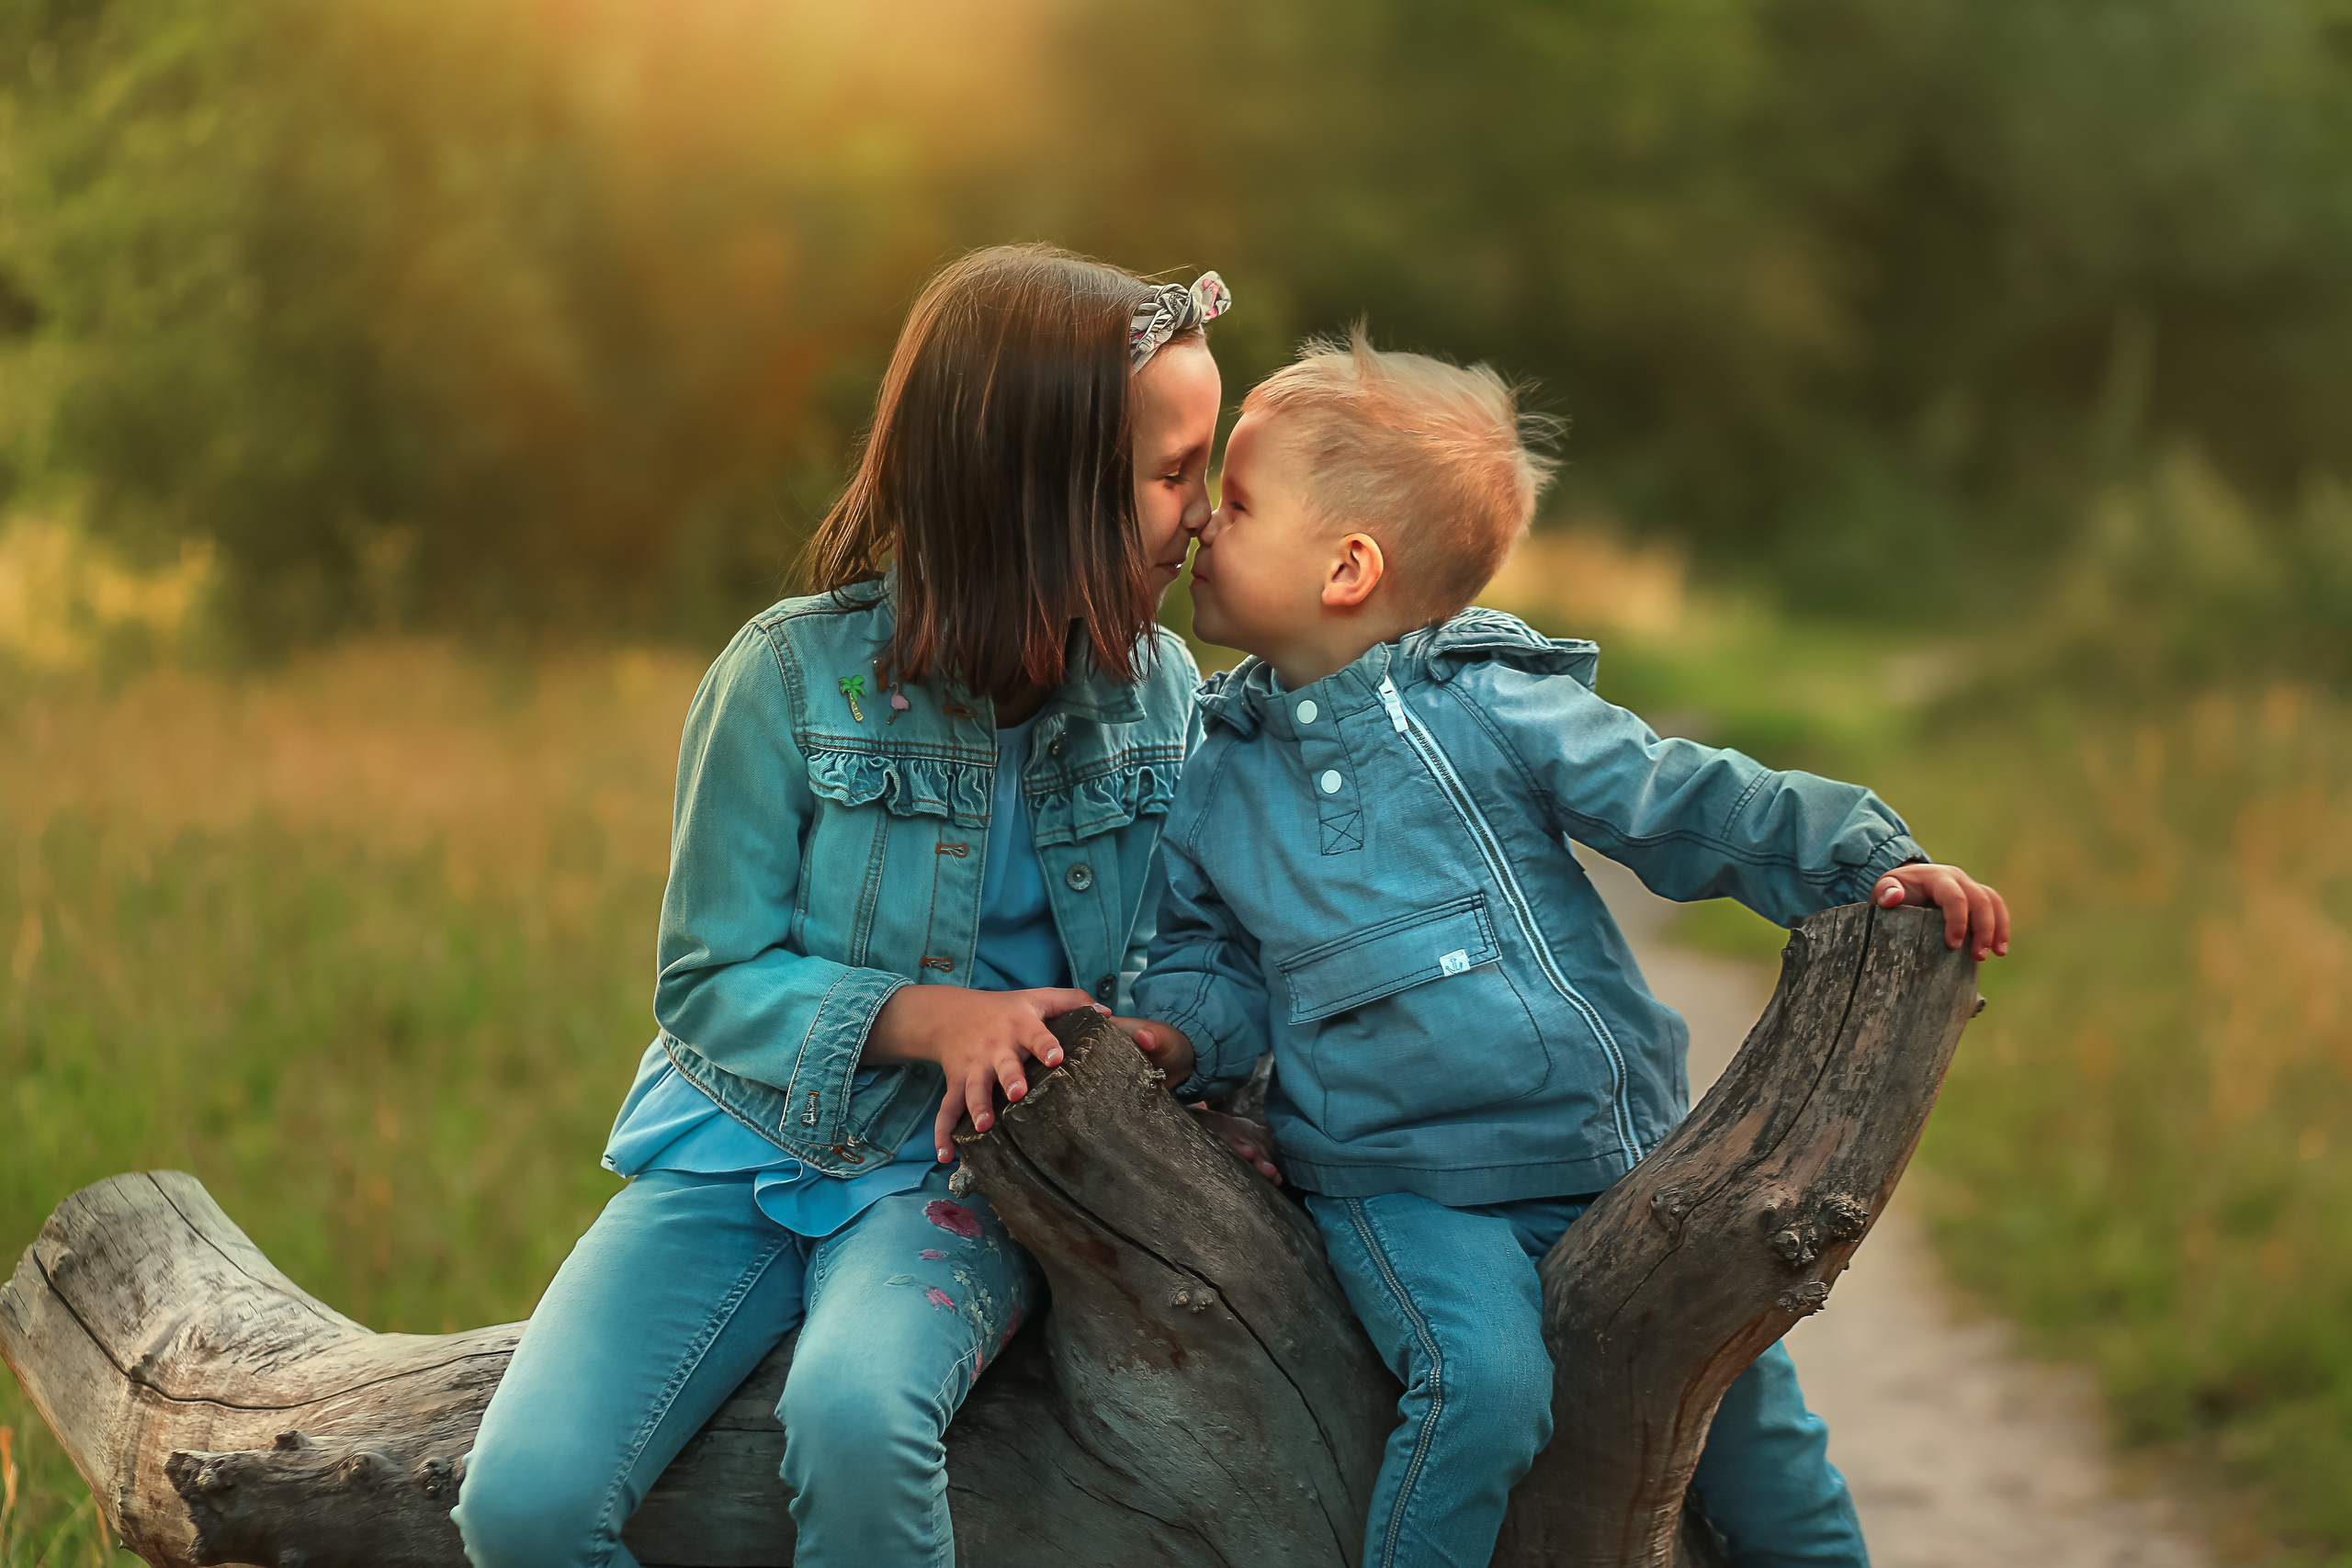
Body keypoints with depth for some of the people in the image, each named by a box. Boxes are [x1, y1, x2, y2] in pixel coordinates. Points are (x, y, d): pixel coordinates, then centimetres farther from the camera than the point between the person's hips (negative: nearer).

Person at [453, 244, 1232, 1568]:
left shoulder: (1157, 687, 0)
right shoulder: (798, 676, -11)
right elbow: (711, 977, -6)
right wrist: (928, 1017, -21)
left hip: (953, 1175, 1)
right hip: (744, 1155, 0)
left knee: (856, 1415, -35)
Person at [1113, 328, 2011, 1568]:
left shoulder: (1496, 708, -3)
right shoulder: (1217, 781, 6)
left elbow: (1687, 805, -2)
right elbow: (1211, 948, 15)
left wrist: (1871, 864, -11)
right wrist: (1181, 1028, -7)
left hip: (1614, 1149, 1)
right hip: (1405, 1188, 0)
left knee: (1735, 1379, 7)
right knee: (1482, 1384, -27)